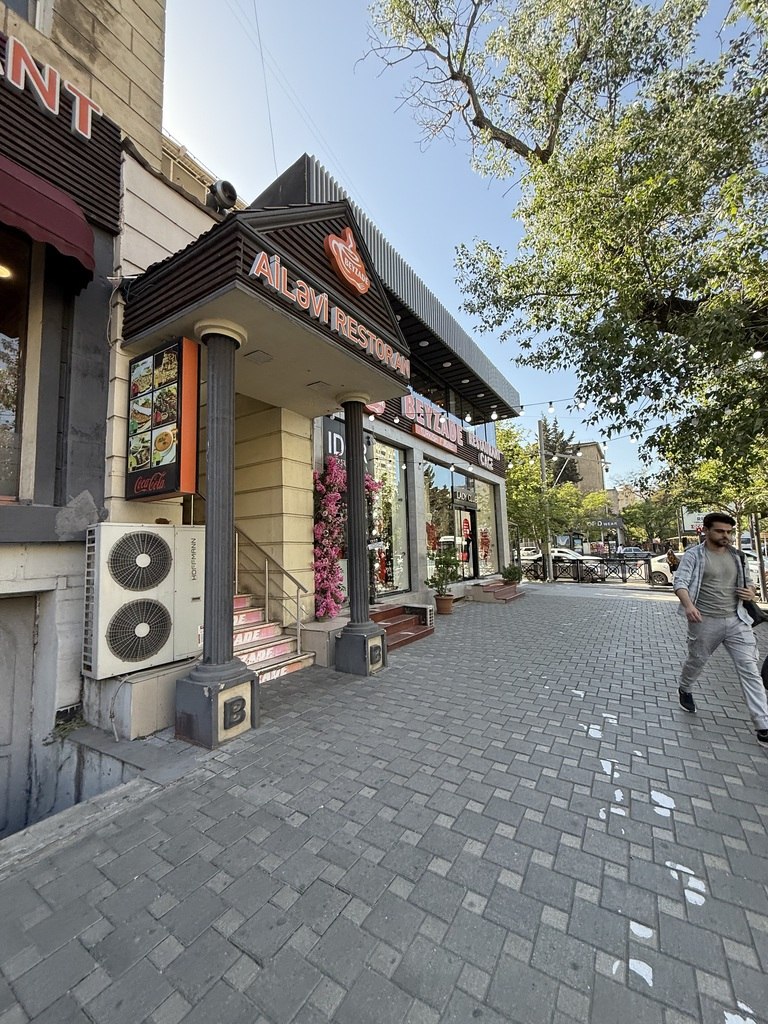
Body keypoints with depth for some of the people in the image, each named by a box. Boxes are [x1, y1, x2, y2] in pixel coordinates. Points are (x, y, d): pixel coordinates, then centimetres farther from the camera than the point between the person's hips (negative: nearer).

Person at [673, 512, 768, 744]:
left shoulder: (736, 556, 9)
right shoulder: (694, 554, -9)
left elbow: (745, 582, 22)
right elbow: (680, 582, -19)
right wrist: (688, 605, -37)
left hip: (737, 621, 4)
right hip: (705, 622, -4)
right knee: (696, 662, 14)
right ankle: (685, 690, 42)